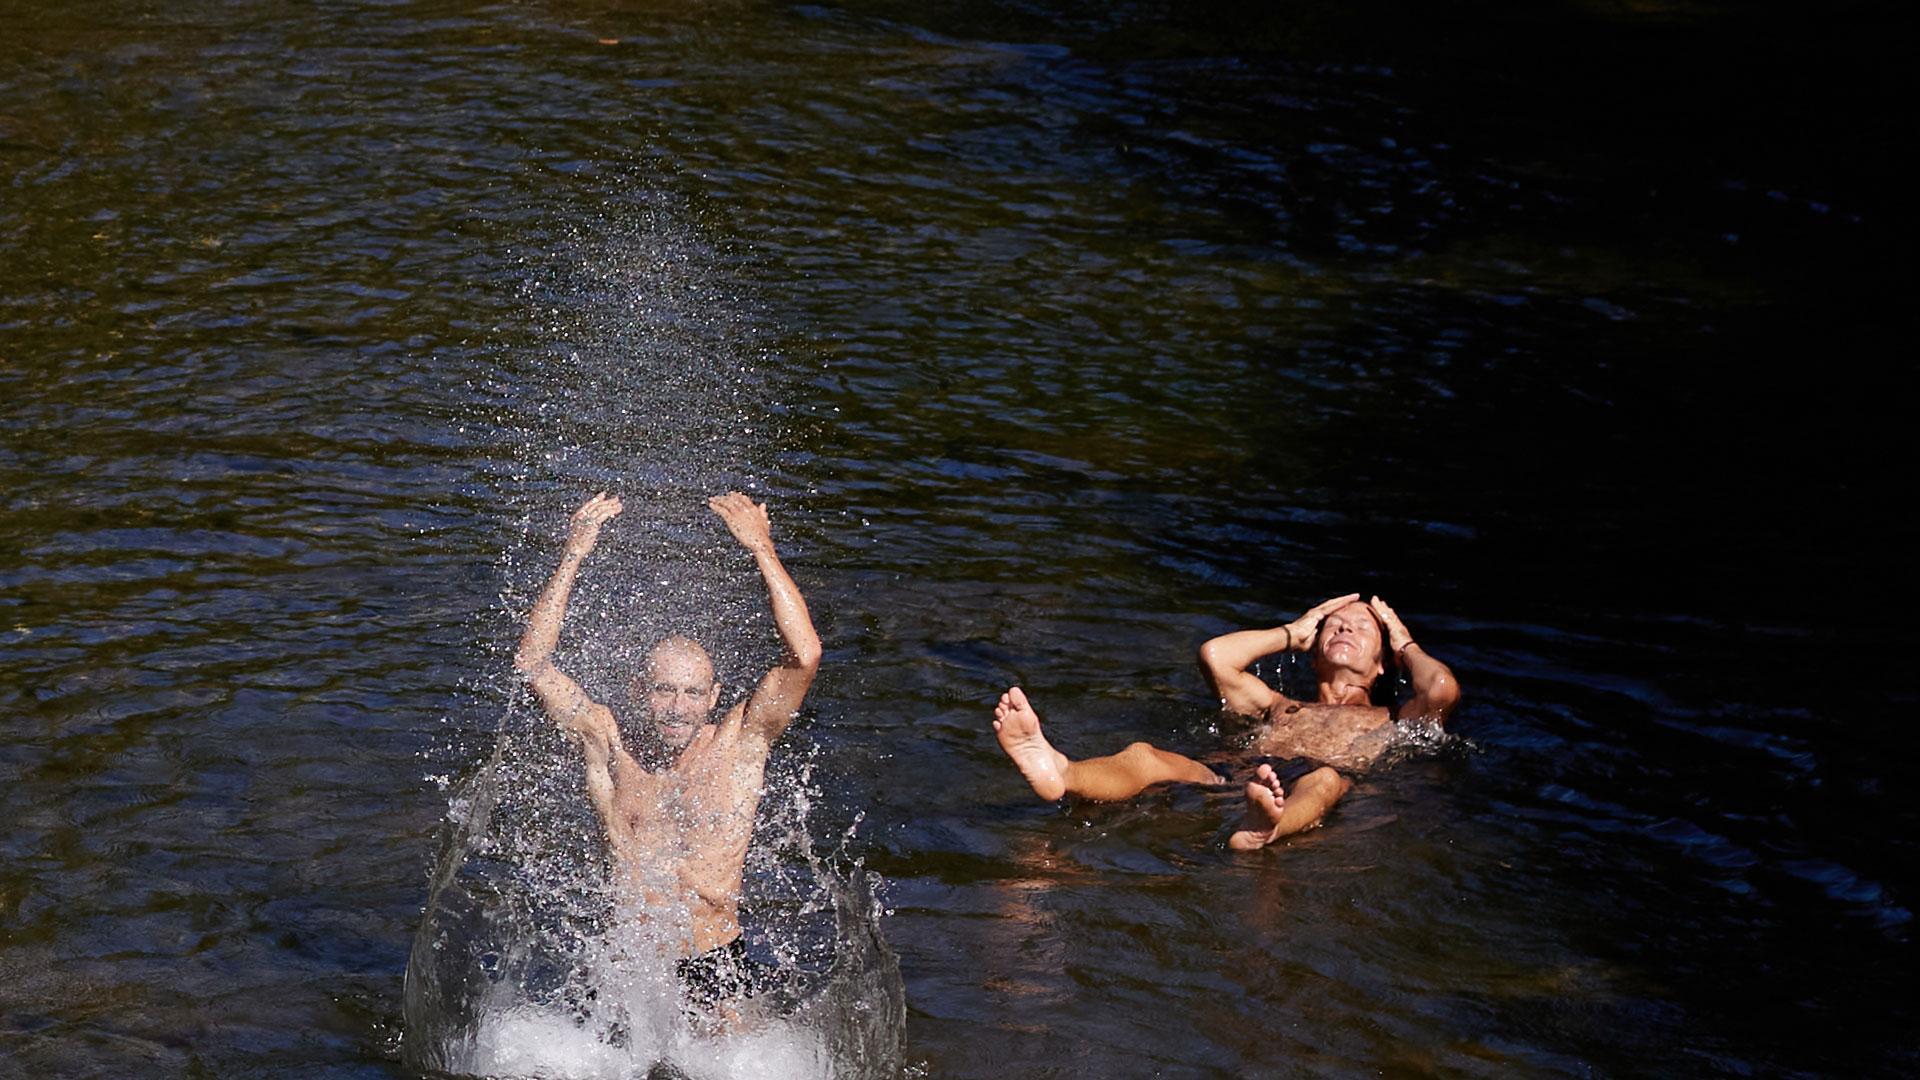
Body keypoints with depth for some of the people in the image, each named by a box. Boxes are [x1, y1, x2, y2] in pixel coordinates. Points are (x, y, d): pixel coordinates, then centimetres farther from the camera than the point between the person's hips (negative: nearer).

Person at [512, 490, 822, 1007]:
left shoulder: (739, 742, -2)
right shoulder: (608, 744, 0)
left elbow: (804, 656, -13)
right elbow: (532, 663, -7)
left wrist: (762, 550, -15)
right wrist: (573, 558, -12)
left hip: (719, 968, -1)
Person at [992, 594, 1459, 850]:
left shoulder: (1392, 722, 33)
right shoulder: (1281, 708, 42)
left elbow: (1442, 688, 11)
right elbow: (1215, 655, 29)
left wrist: (1405, 645, 34)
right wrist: (1292, 633, 44)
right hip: (1226, 783, 3)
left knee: (1325, 779, -42)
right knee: (1145, 756, -27)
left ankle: (1266, 827, -78)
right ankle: (1057, 773, -61)